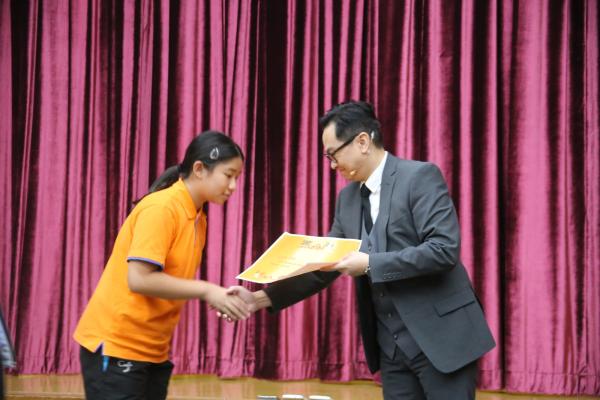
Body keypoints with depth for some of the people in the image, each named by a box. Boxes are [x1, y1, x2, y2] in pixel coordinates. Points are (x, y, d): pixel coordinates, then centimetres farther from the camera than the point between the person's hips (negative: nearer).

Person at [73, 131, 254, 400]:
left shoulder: (198, 218, 9)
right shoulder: (160, 208, -17)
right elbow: (139, 279, -24)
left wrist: (218, 296, -2)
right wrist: (206, 290, -19)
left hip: (153, 350, 9)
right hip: (115, 346, -9)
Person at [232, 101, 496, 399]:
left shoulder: (420, 176, -11)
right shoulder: (348, 198, 11)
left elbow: (444, 249, -21)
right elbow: (325, 266, 14)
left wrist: (371, 264, -22)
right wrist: (261, 298, 4)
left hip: (441, 336, -7)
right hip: (391, 346, 7)